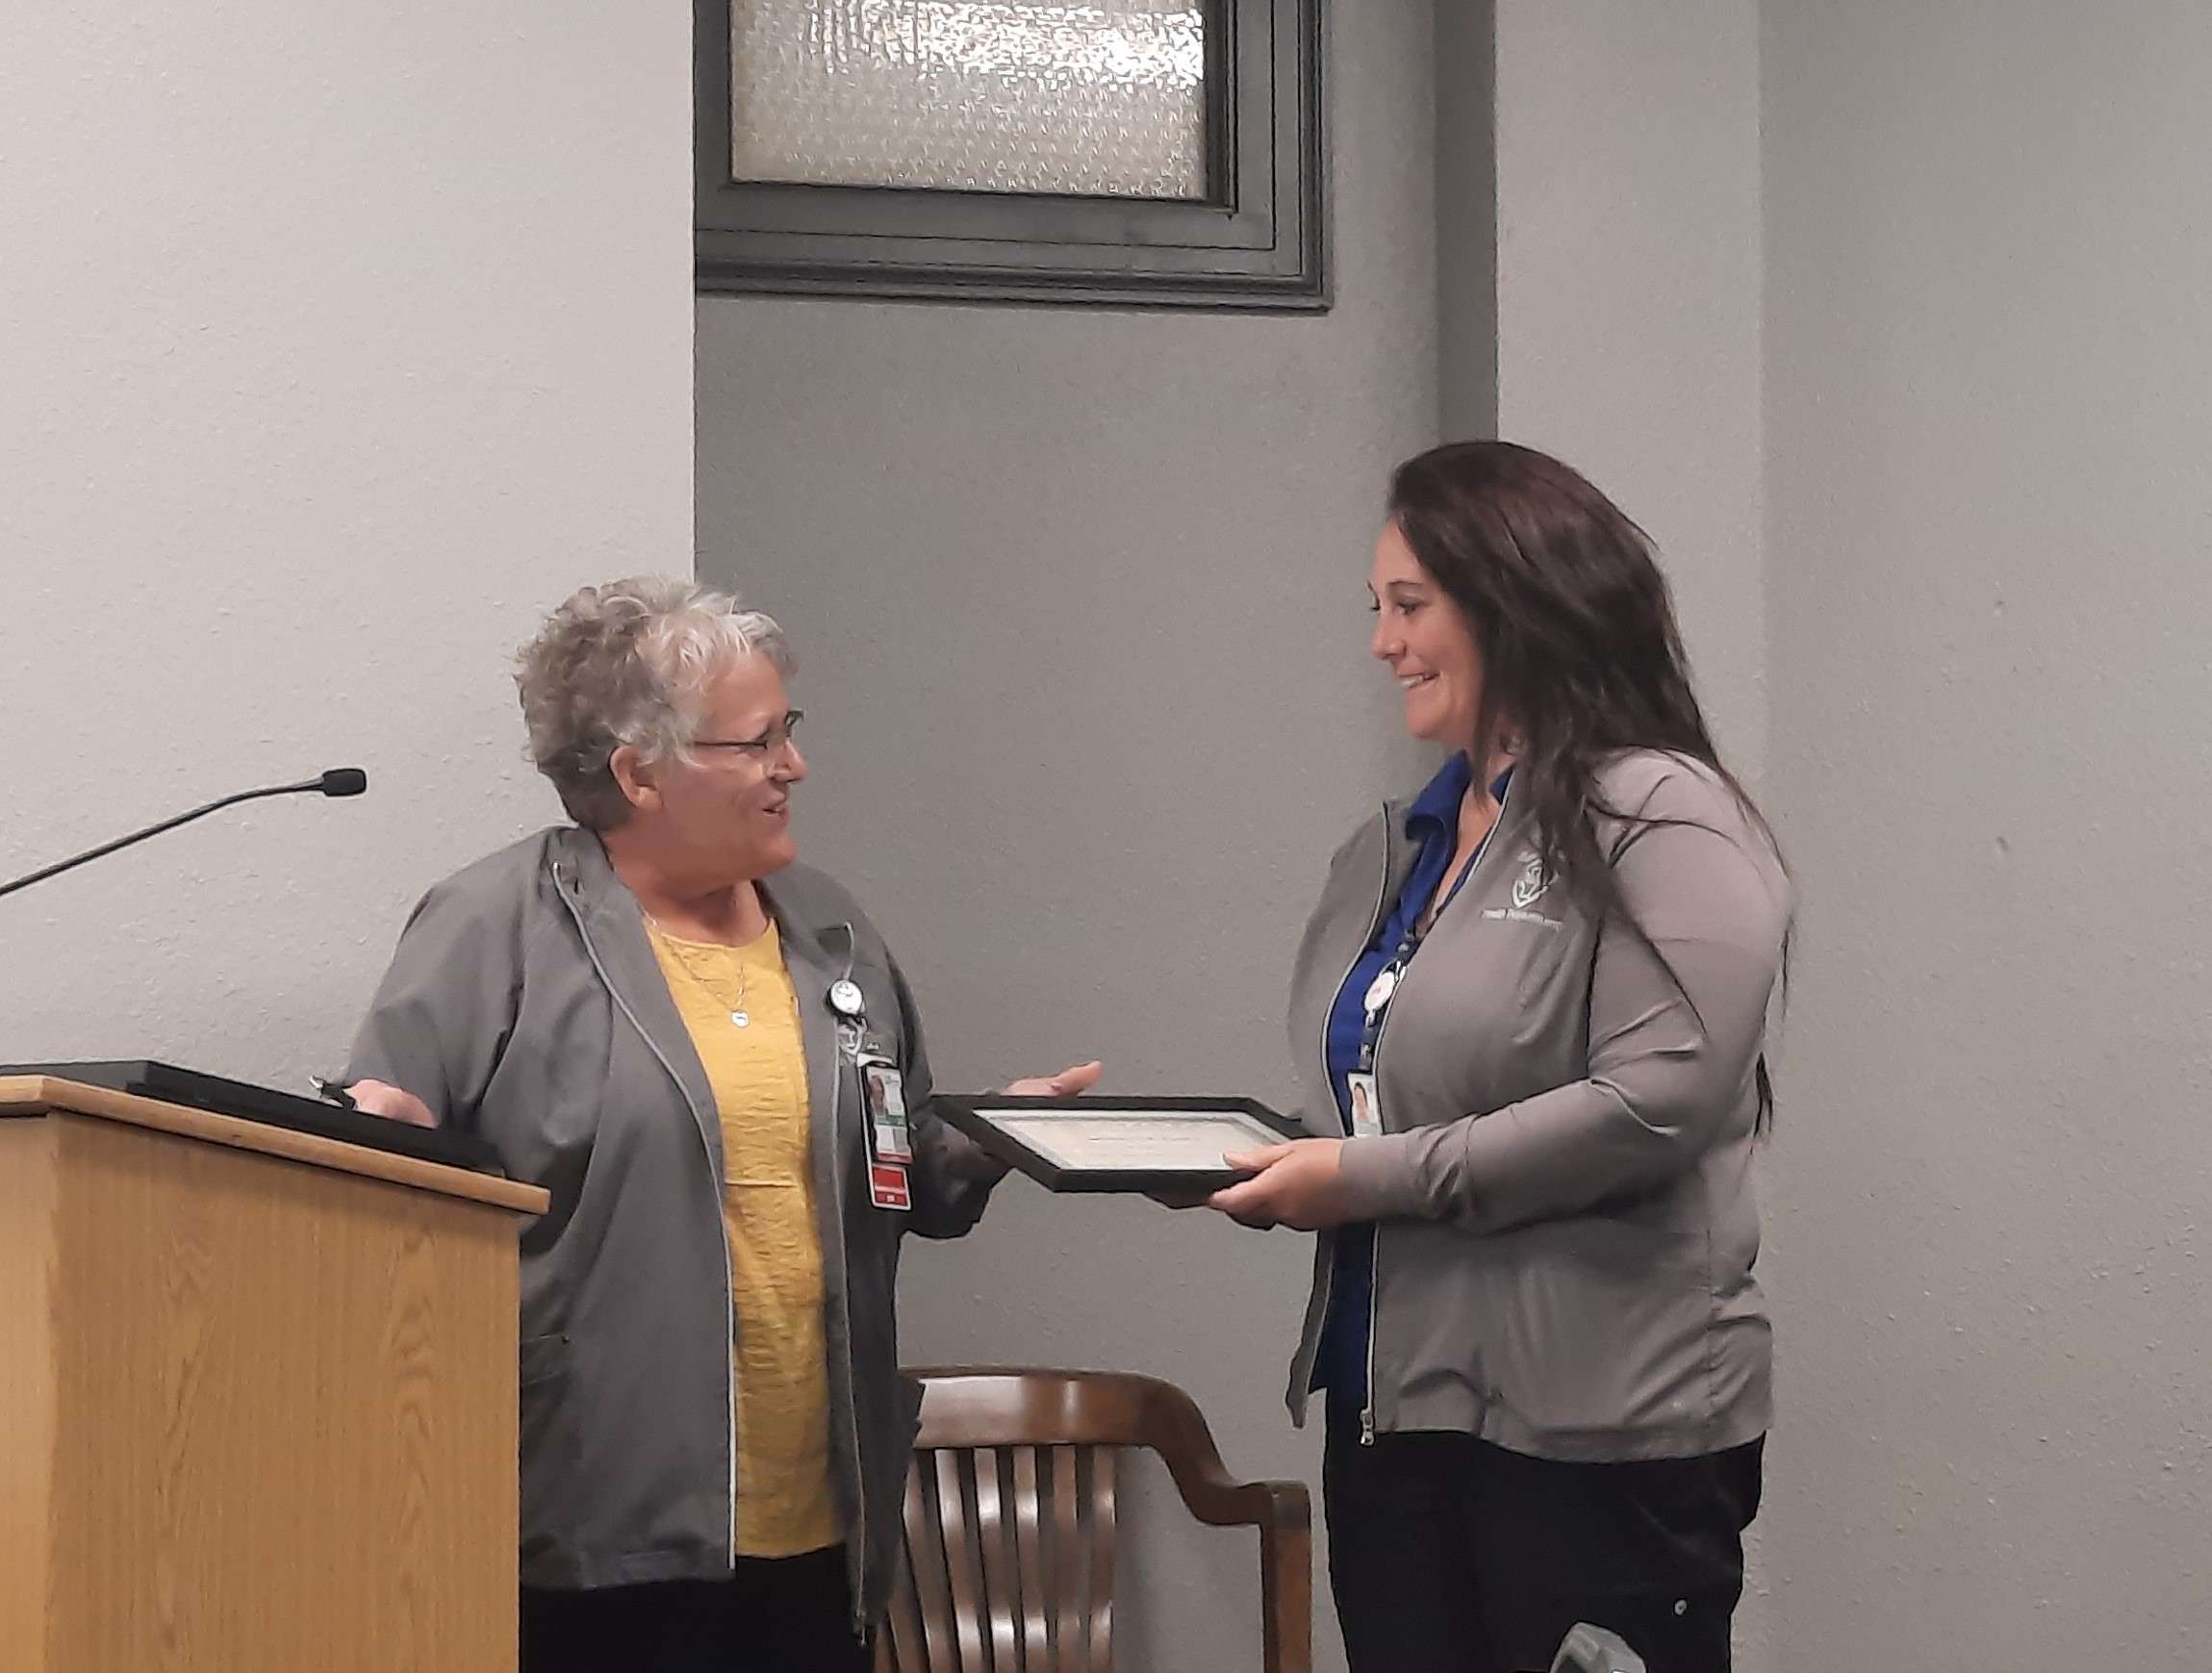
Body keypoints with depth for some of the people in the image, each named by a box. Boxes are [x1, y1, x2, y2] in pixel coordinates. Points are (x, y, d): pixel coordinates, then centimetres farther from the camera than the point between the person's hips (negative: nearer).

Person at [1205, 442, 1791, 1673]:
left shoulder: (1660, 820, -8)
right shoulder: (1395, 853, 14)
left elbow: (1655, 1101, -20)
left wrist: (1372, 1180, -17)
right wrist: (1259, 1171, 1)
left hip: (1596, 1434, -7)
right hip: (1390, 1409, 7)